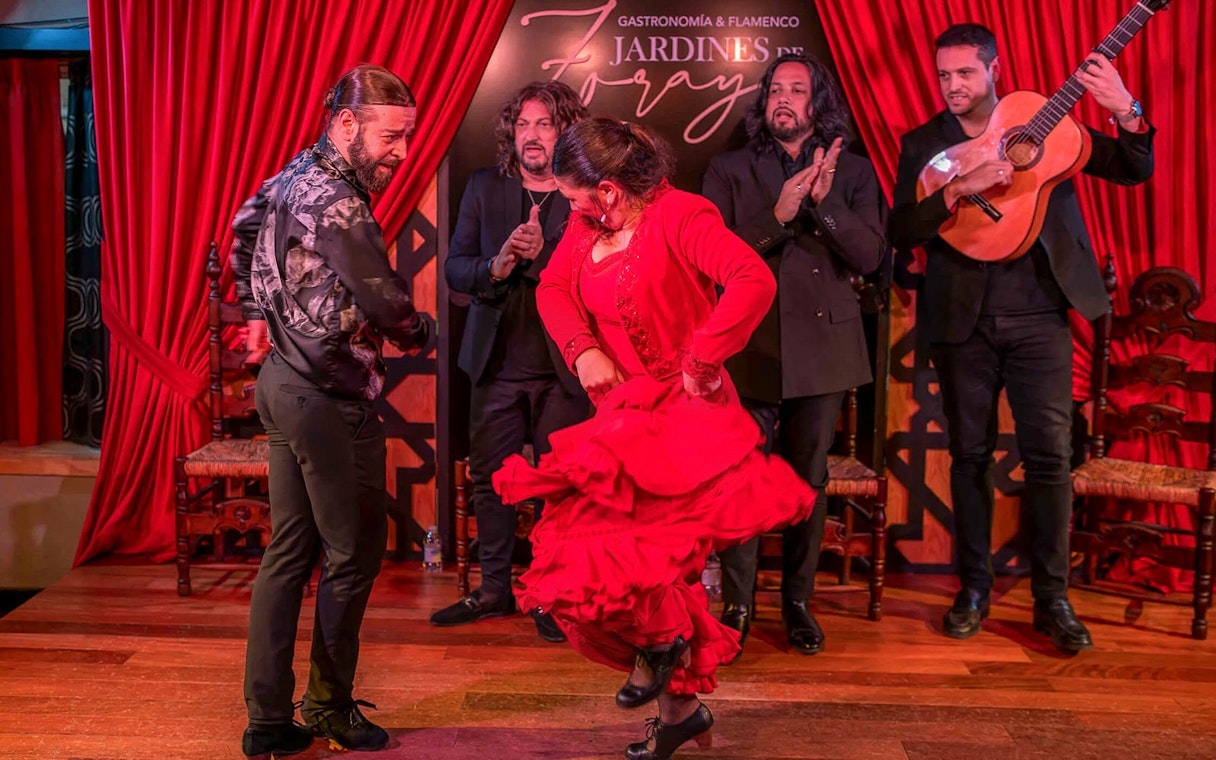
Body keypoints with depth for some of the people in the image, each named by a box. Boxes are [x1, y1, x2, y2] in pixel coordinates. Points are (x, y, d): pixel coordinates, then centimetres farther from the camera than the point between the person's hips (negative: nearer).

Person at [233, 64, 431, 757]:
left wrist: (269, 317, 30)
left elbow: (245, 233, 27)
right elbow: (387, 304, -21)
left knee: (291, 550, 13)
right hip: (331, 401, -10)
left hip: (285, 383, 10)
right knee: (354, 552, 5)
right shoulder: (336, 202, -21)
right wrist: (422, 332, 1)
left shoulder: (296, 176, 10)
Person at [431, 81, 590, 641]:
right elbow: (455, 269, 2)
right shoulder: (484, 187, 6)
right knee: (489, 479, 10)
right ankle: (494, 589, 27)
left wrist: (540, 254, -24)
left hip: (562, 368, -3)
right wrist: (496, 266, -17)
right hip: (497, 363, 3)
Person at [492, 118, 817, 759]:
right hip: (621, 413, 8)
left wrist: (699, 363, -23)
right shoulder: (587, 225, 8)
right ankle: (680, 705, 31)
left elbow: (754, 280, -27)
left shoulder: (680, 216, -15)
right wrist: (582, 349, -5)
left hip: (681, 414, -8)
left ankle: (661, 642, 16)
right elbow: (553, 286, 14)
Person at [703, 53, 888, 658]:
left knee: (809, 481, 9)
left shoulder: (852, 173, 9)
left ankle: (797, 601, 24)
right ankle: (738, 604, 14)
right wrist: (778, 215, -16)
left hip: (822, 346, 1)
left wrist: (826, 201, -16)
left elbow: (871, 256, -3)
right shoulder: (729, 170, 7)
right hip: (749, 347, -1)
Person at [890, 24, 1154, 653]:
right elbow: (901, 232, -7)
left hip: (1038, 316, 0)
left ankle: (1052, 599, 11)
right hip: (962, 319, 1)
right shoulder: (923, 144, 5)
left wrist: (1125, 112, -16)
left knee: (1049, 455, -1)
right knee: (970, 455, 8)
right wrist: (961, 188, -21)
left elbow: (1134, 170, 3)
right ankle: (974, 589, 21)